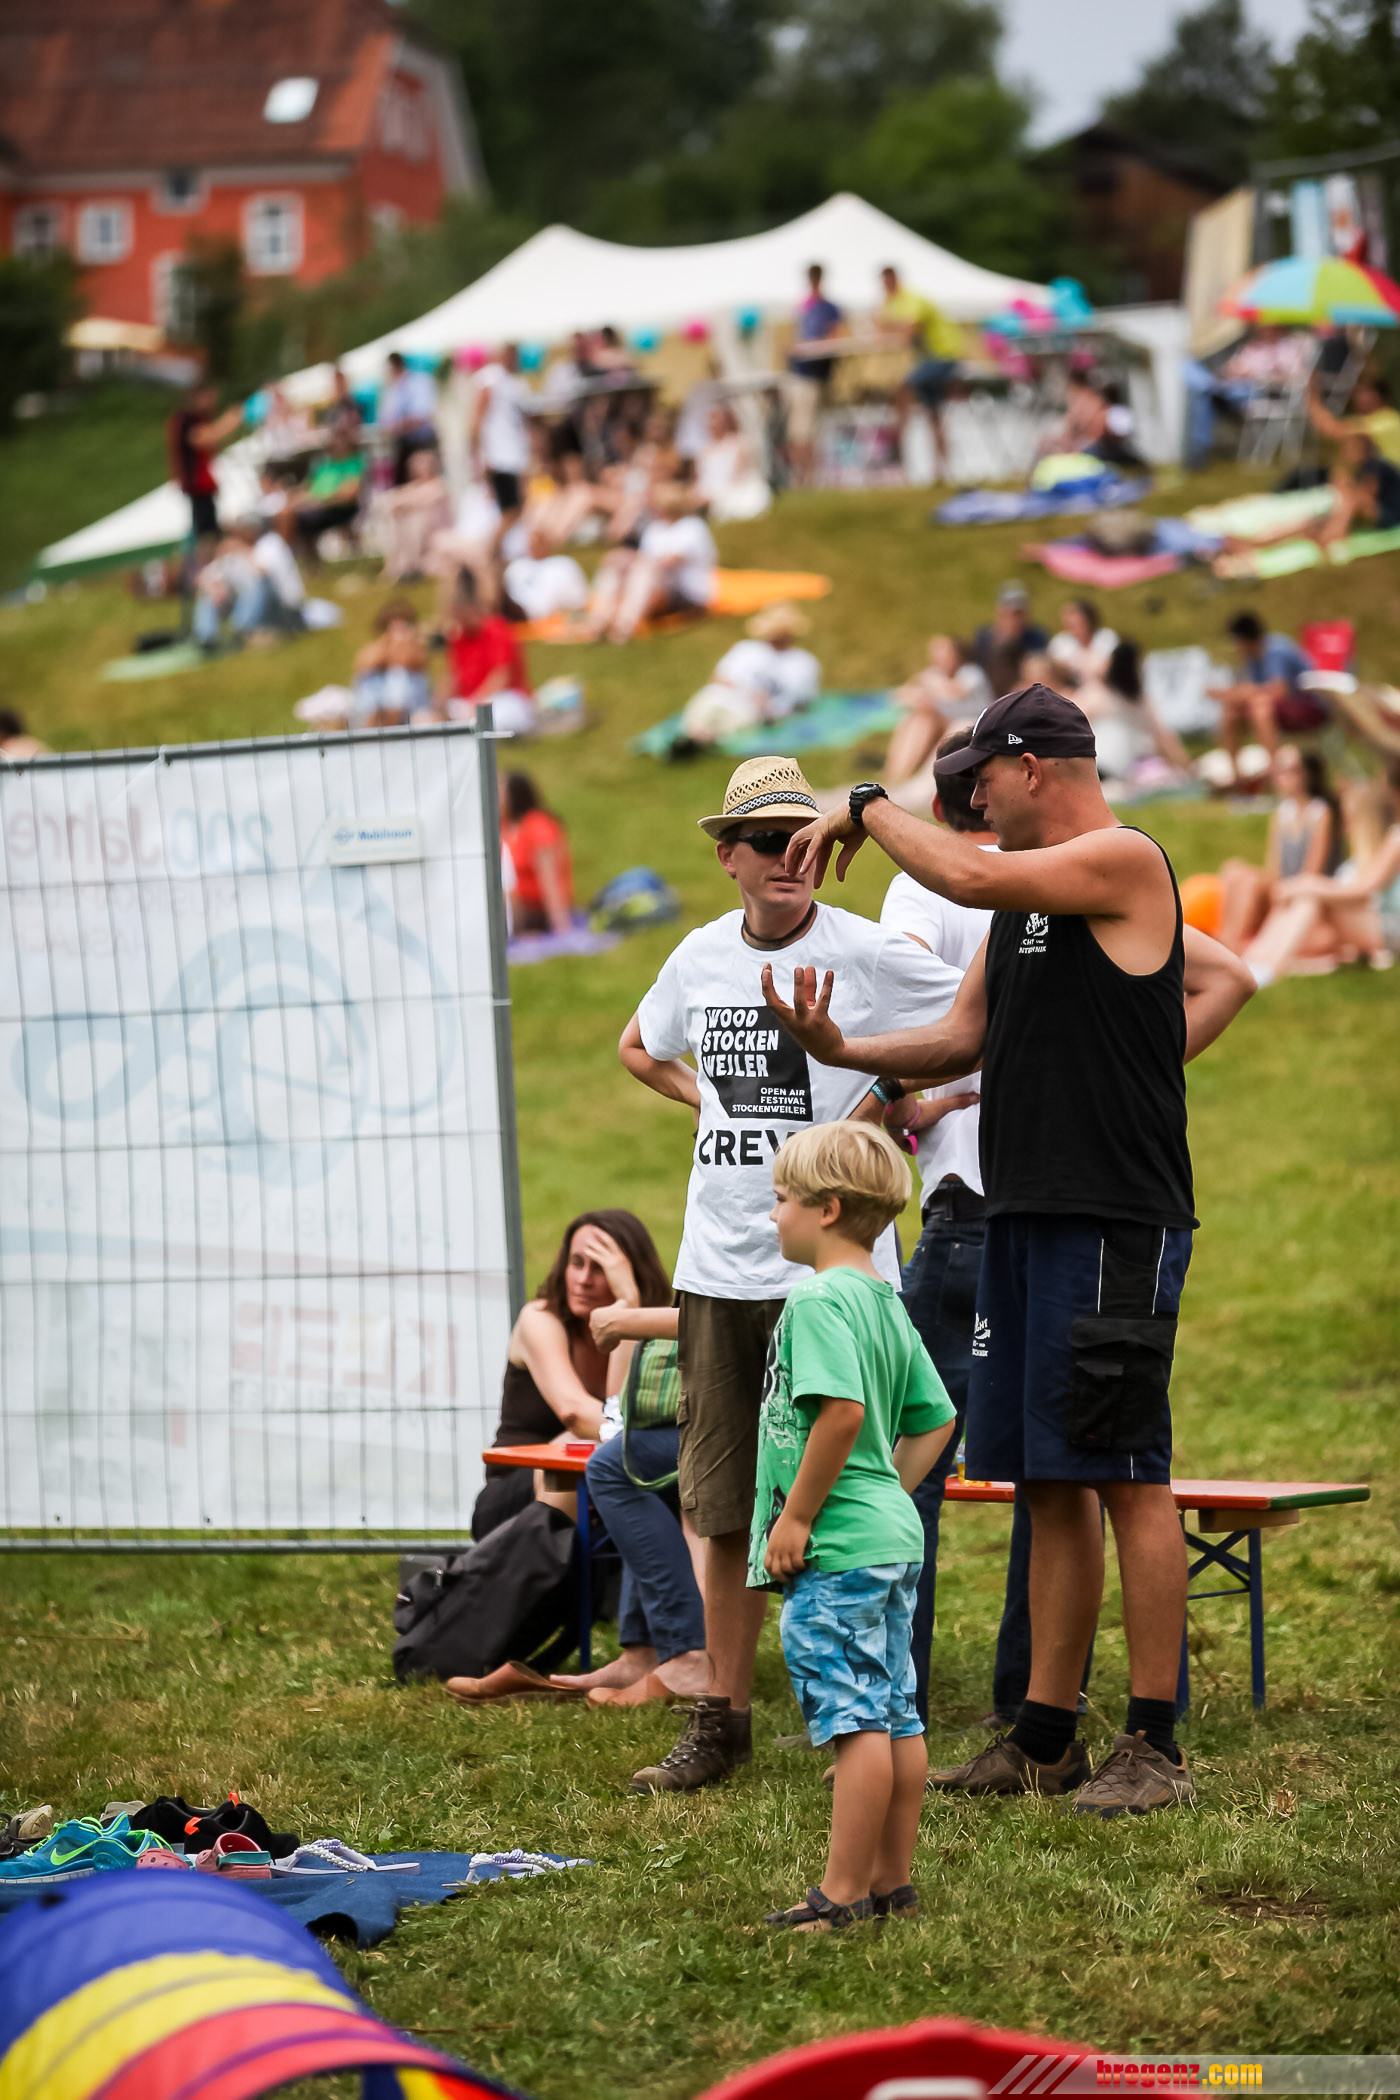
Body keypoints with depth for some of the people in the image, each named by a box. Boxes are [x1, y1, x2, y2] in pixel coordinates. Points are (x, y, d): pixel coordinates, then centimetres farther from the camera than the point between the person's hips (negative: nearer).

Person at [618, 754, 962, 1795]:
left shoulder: (869, 953, -8)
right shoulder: (701, 956, 8)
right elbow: (640, 1047, 28)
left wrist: (890, 1103, -6)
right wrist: (713, 1104, 13)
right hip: (719, 1269, 5)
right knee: (725, 1507, 9)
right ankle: (722, 1720, 18)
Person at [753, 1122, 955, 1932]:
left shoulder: (818, 1300, -14)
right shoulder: (887, 1304, 15)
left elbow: (842, 1410, -26)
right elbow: (935, 1419, 20)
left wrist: (796, 1515, -19)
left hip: (837, 1549, -10)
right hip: (893, 1533, 10)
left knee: (856, 1720, -8)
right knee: (897, 1716, 11)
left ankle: (842, 1894, -6)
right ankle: (893, 1882, 17)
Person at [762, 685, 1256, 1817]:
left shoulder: (1124, 862, -9)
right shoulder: (1029, 894, 19)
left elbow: (967, 876, -22)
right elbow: (964, 1040, 22)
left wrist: (868, 809, -5)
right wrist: (840, 1048, 8)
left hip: (1115, 1221, -9)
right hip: (1026, 1213, 9)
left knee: (1127, 1477, -7)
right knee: (1051, 1482, 11)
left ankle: (1155, 1746, -3)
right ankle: (1046, 1735, 16)